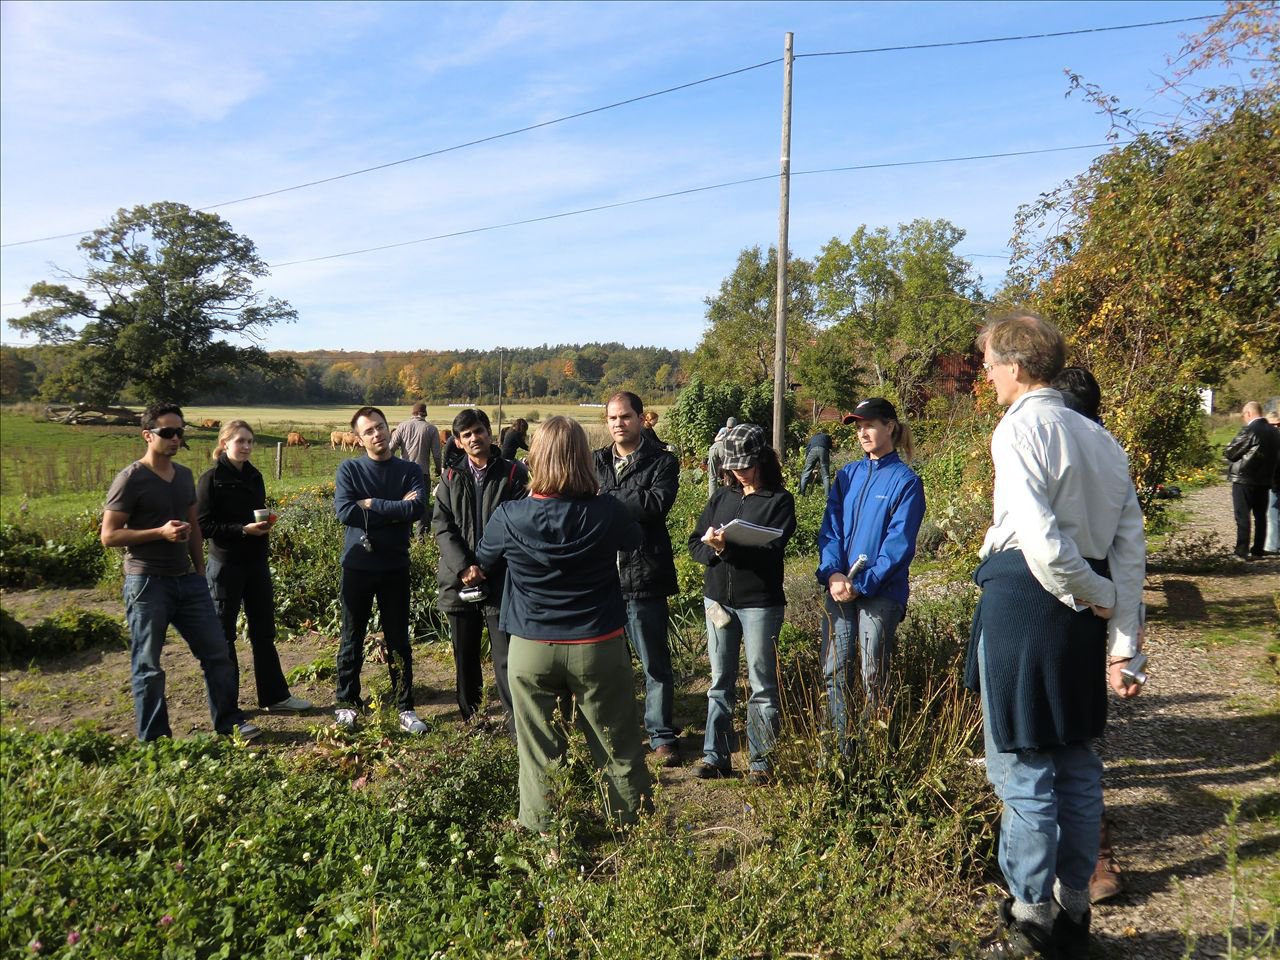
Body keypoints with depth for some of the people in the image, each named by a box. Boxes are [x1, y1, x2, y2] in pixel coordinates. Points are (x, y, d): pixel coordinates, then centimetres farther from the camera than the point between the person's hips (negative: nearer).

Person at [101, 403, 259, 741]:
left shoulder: (184, 476, 10)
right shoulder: (131, 479, -10)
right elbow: (109, 535, -11)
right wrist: (161, 532, -22)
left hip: (187, 580, 6)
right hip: (147, 584, -6)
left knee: (217, 653, 7)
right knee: (148, 666, 5)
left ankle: (228, 722, 19)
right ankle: (153, 741, 16)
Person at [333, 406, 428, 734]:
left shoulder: (410, 471, 1)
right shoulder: (349, 469, -2)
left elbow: (417, 509, -17)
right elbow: (344, 511, -16)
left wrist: (371, 504, -15)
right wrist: (394, 511, -15)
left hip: (395, 568, 1)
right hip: (357, 566, 0)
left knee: (398, 639, 7)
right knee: (353, 638, 11)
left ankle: (405, 708, 16)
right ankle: (348, 704, 26)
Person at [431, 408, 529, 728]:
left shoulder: (514, 473, -1)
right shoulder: (451, 477, 10)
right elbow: (442, 526, 2)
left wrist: (485, 564, -13)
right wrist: (464, 567, -12)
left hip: (501, 579, -4)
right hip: (459, 579, 4)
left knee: (506, 656, -6)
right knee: (464, 654, 15)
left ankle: (518, 721, 3)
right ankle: (469, 714, 32)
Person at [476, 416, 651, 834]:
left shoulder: (509, 517, -13)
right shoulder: (607, 512, -14)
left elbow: (483, 558, 8)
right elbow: (635, 539, 9)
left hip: (531, 648, 0)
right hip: (598, 646, 0)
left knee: (539, 751, 14)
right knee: (617, 745, 15)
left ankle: (541, 828, 26)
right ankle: (635, 822, 29)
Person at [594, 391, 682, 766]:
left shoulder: (662, 462, -2)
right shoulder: (596, 461, 11)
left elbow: (657, 503, -18)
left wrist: (605, 499, -14)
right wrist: (632, 503, -16)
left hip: (644, 577, -4)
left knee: (655, 662, 6)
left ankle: (661, 735, 21)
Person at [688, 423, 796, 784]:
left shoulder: (780, 500, -4)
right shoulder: (721, 497, 10)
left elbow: (770, 551, -15)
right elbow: (695, 543, 6)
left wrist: (727, 547, -26)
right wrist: (712, 548, -16)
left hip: (760, 602, -4)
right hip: (718, 598, 5)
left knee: (762, 684, 5)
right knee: (720, 682, 12)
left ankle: (761, 760, 17)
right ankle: (715, 755, 22)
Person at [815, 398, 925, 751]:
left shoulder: (906, 481, -4)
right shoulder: (847, 475, 11)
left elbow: (899, 543, -10)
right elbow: (830, 528, 6)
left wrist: (861, 584, -17)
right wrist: (833, 573, -11)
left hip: (881, 593, -5)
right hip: (838, 589, 5)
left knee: (873, 677, 2)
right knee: (834, 670, 5)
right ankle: (838, 749, 15)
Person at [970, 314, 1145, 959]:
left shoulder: (1020, 427, -11)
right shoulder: (1102, 440, 13)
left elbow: (1041, 538, -22)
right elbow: (1129, 546, 8)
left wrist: (1097, 595, -6)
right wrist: (1123, 641, 8)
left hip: (1025, 599, -8)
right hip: (1081, 614, 9)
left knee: (1021, 767, 3)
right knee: (1074, 760, 18)